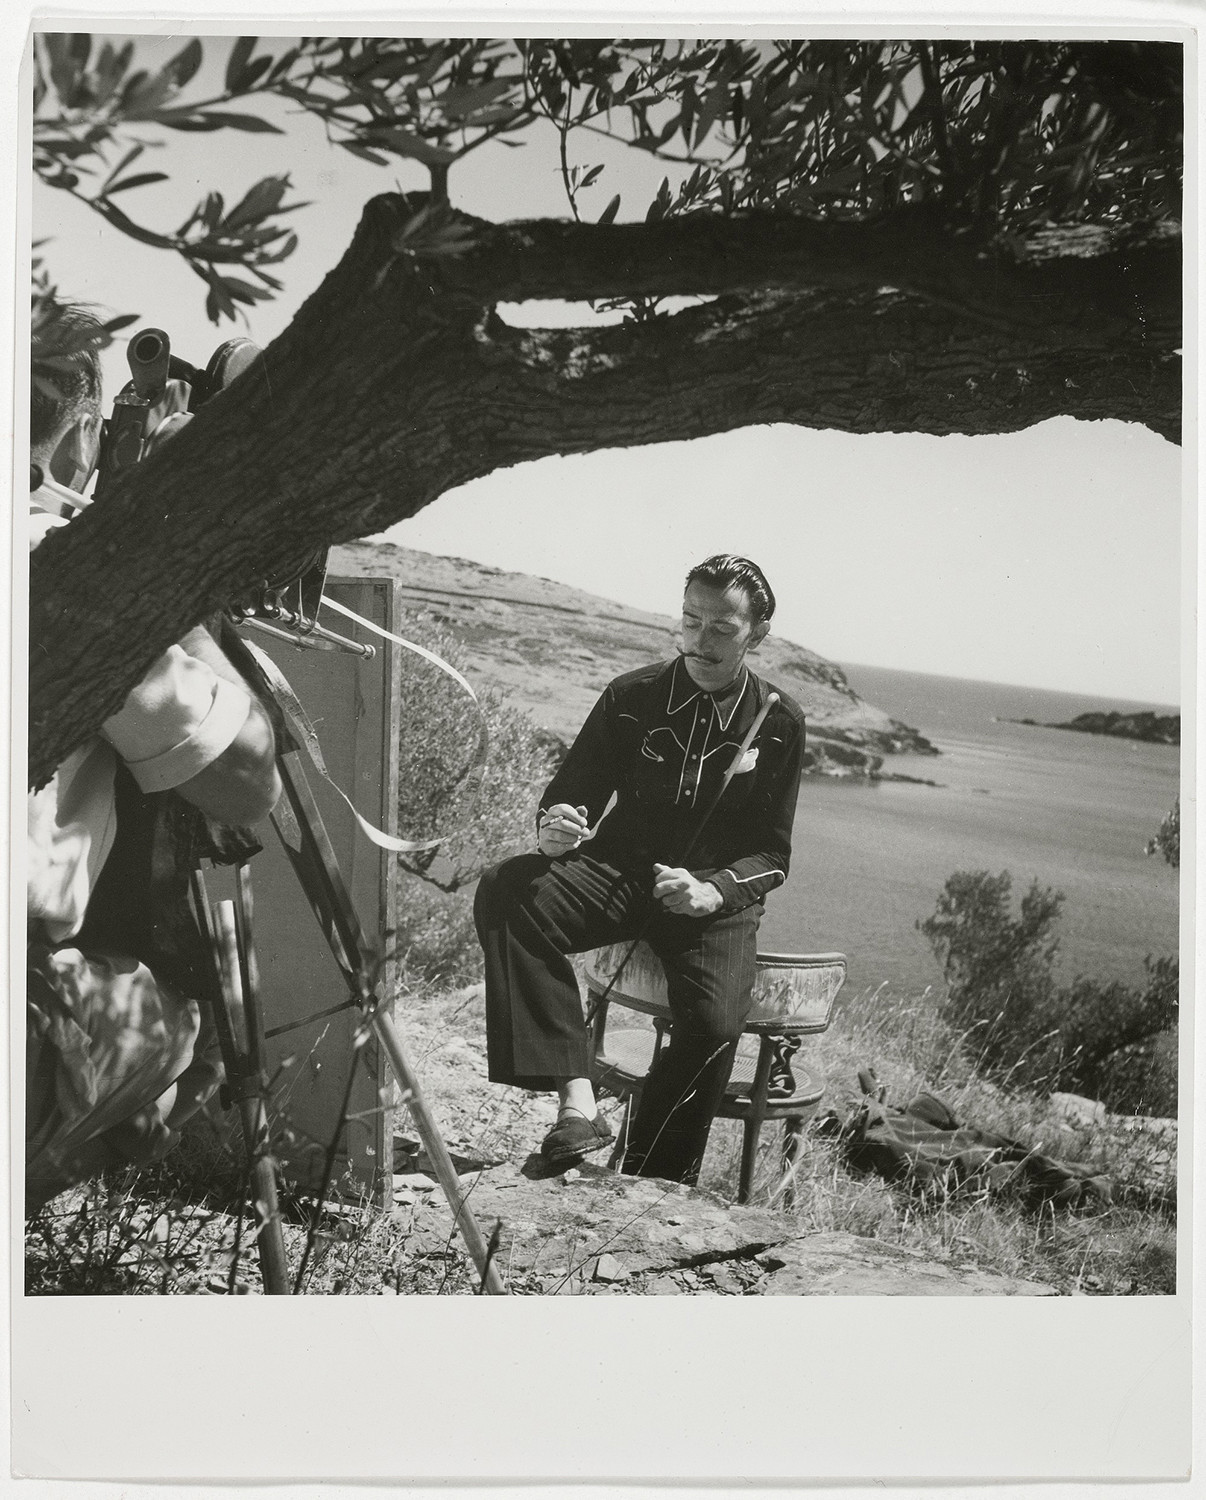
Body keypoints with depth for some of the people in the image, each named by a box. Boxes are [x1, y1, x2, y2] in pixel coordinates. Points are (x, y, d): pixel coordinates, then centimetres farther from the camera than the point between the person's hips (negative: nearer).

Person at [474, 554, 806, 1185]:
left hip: (718, 895, -1)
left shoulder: (778, 723, 1)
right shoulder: (632, 697, 2)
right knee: (506, 894, -29)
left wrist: (712, 891, -19)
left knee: (714, 1025, -31)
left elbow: (771, 854, 2)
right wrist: (553, 829, -16)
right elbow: (572, 790, 9)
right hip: (620, 872, 2)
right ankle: (577, 1099, -36)